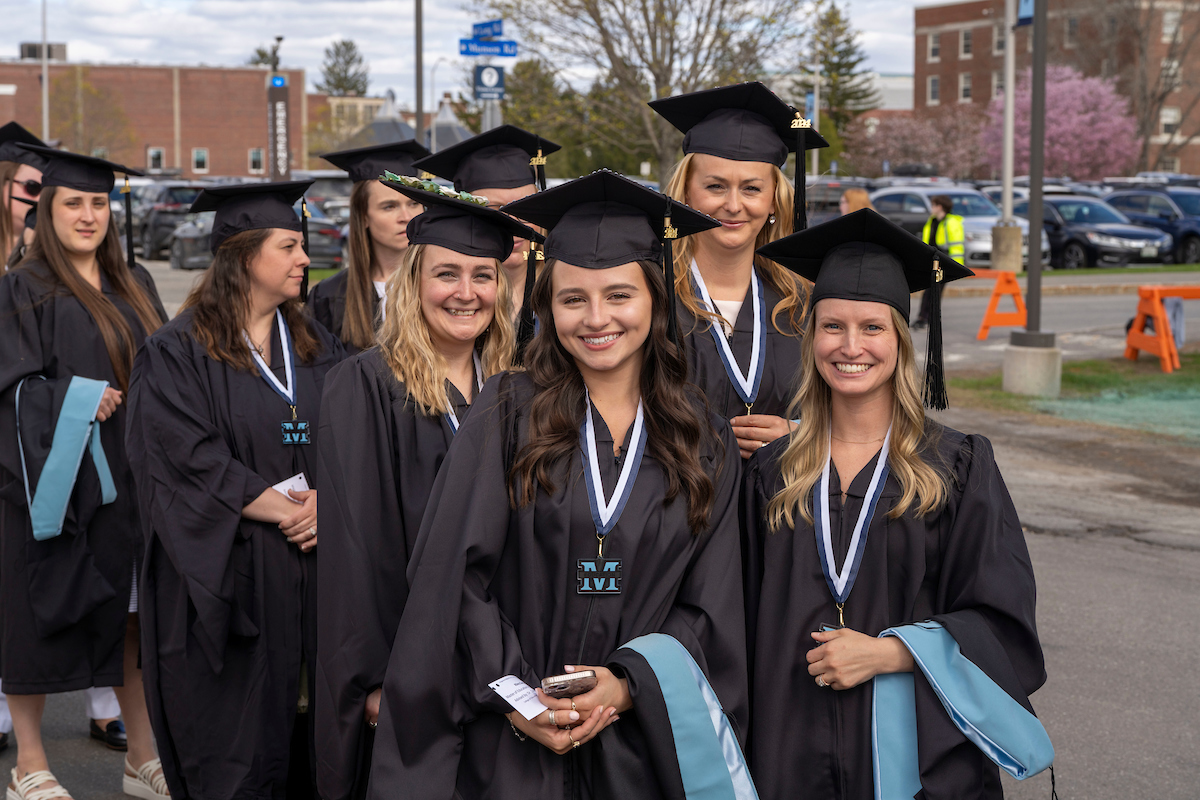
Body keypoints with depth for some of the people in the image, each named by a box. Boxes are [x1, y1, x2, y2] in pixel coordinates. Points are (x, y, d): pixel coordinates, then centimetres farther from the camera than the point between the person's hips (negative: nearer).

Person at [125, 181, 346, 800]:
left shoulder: (316, 347, 13)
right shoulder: (177, 354, -5)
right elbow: (186, 459, -14)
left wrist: (327, 500, -13)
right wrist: (282, 509, -15)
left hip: (310, 576, 5)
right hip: (228, 577, -5)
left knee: (304, 737, 8)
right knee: (236, 747, 0)